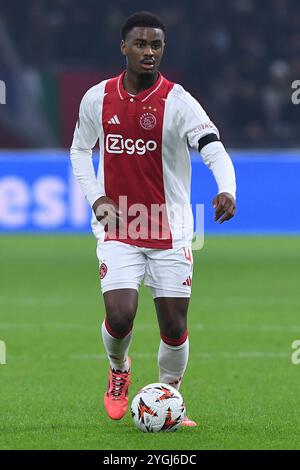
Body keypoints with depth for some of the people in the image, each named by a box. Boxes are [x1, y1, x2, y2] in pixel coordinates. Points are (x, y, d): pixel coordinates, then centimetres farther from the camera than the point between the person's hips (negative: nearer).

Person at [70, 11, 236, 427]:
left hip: (170, 232, -1)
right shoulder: (97, 99, 0)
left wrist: (227, 190, -42)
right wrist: (95, 197, 0)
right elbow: (80, 150, 15)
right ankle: (119, 370, 18)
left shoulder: (178, 102, -9)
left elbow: (213, 148, -22)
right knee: (120, 315, -15)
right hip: (117, 228, 1)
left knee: (174, 328, 1)